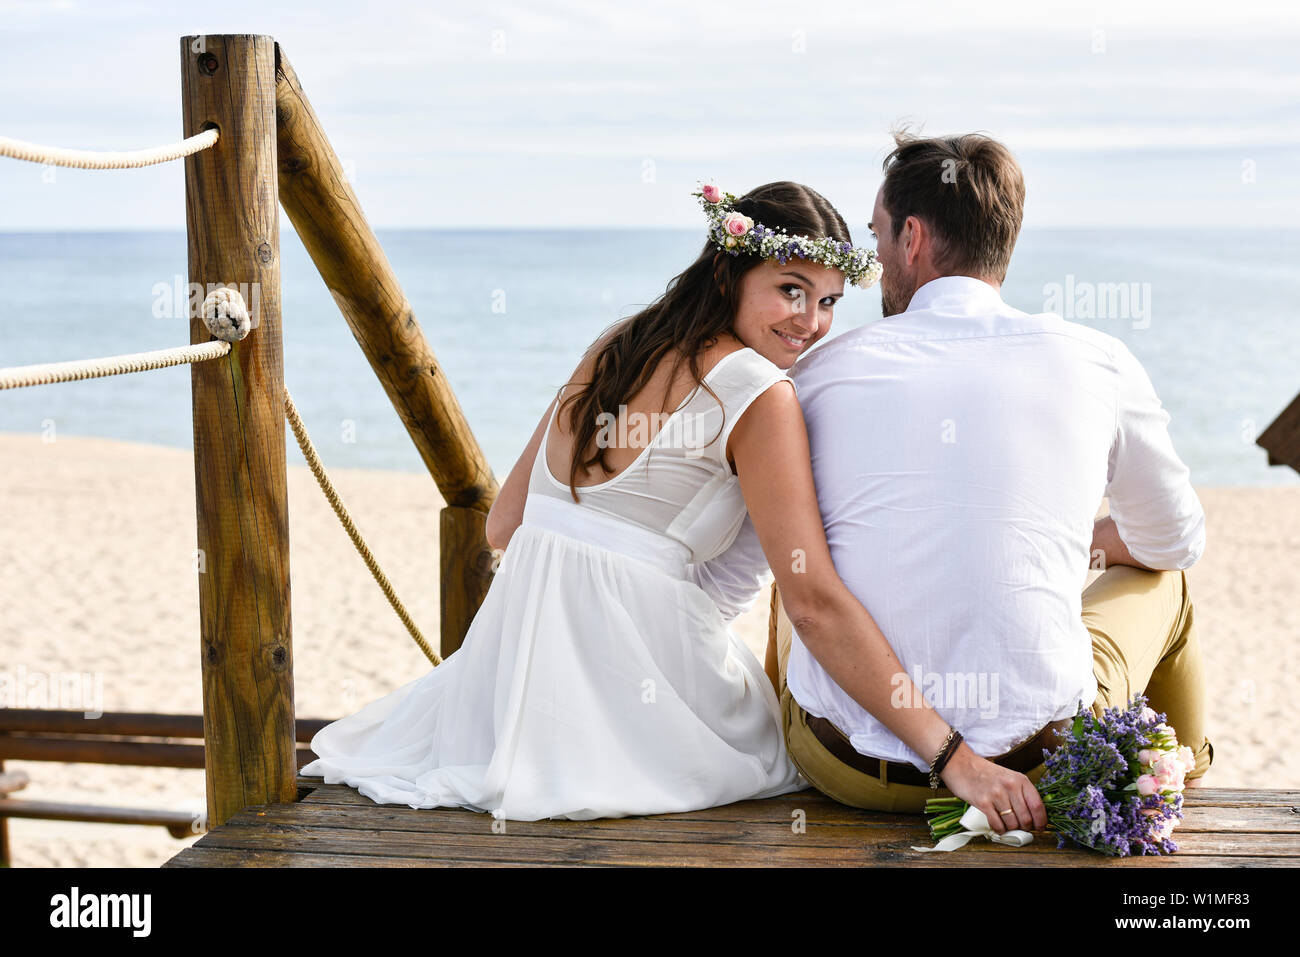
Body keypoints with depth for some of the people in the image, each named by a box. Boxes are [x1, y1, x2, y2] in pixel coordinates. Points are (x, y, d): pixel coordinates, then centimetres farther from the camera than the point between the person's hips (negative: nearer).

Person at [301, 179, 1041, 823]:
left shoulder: (614, 346, 10)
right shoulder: (759, 395, -12)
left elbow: (505, 524, 14)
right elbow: (816, 600, -21)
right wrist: (952, 753, -22)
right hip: (635, 662, -6)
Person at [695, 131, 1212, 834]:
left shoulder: (820, 372, 0)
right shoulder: (1096, 362, -1)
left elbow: (724, 582, 10)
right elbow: (1175, 542, 18)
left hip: (847, 772, 1)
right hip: (1037, 765, -1)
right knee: (1161, 585, 29)